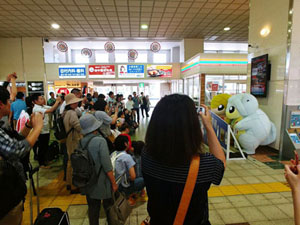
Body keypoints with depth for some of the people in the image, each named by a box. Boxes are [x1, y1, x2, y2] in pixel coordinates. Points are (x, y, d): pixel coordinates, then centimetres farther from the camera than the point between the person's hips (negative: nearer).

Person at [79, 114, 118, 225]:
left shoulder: (81, 142, -7)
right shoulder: (100, 141, -23)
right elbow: (107, 165, -21)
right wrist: (114, 183, -10)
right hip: (102, 182, -4)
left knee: (93, 208, 21)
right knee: (109, 207, 18)